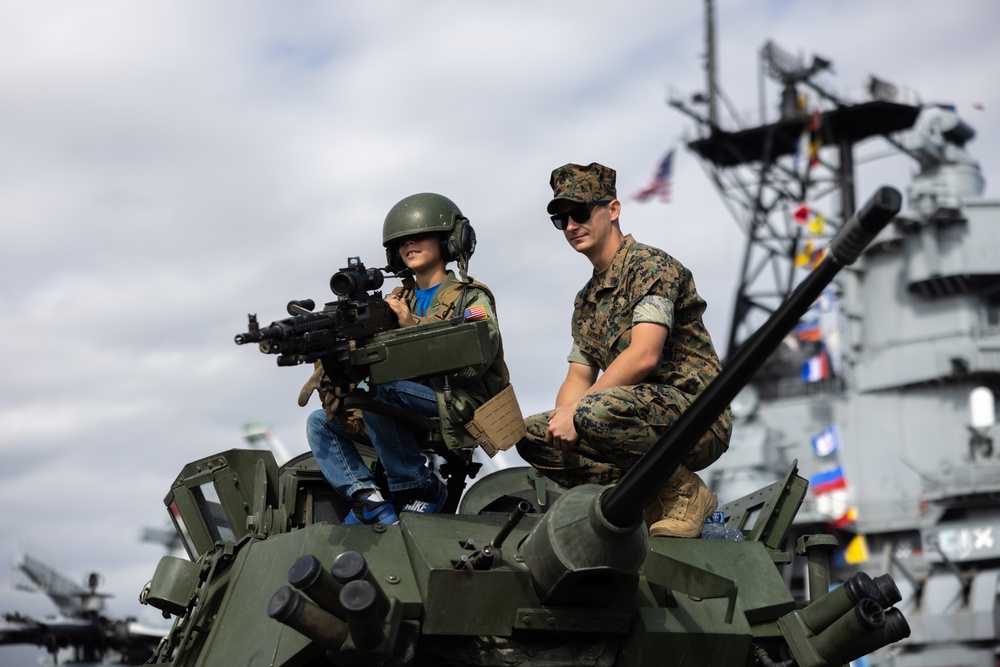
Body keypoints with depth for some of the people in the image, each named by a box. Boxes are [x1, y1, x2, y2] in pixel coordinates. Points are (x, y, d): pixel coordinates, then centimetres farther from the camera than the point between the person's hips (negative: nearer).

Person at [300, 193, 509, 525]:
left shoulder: (471, 299, 1)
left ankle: (417, 488, -18)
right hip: (409, 419, 7)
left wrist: (415, 327, -22)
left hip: (459, 409, -7)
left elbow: (474, 362, -16)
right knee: (319, 423, 0)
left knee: (377, 386, -29)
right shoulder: (396, 302, 20)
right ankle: (367, 497, -20)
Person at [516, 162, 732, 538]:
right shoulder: (586, 301, 19)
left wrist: (576, 411, -20)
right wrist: (563, 416, -10)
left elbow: (644, 356, -21)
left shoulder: (649, 264, -8)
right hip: (647, 416, 9)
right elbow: (578, 378, 14)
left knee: (596, 411, -35)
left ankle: (686, 492, -11)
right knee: (531, 434, 2)